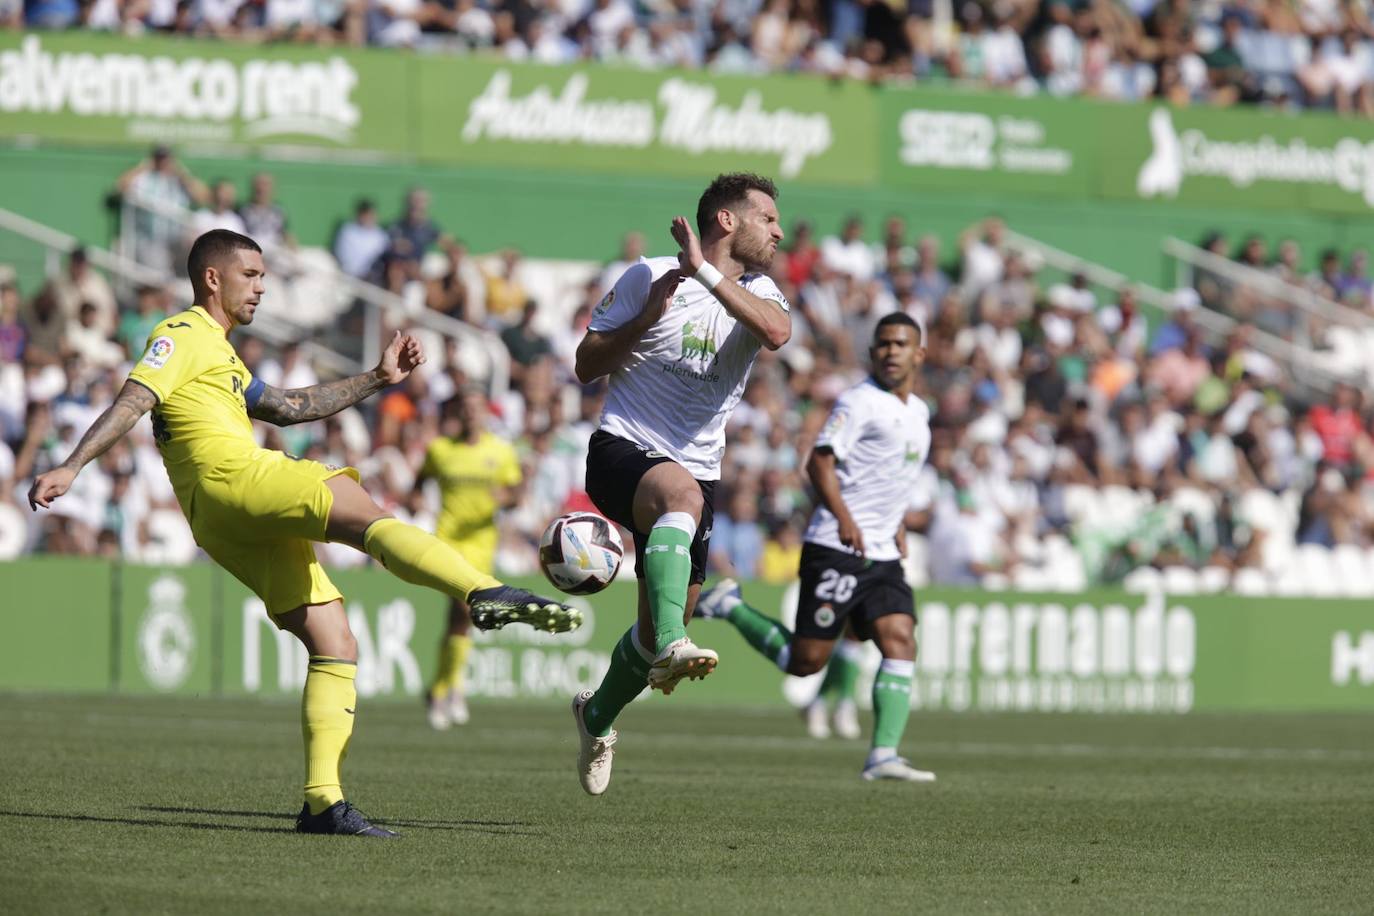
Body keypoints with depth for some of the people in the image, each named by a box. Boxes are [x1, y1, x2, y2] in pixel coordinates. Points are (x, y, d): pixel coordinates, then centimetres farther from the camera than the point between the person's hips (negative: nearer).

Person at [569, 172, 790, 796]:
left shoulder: (758, 294, 8)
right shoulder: (651, 277, -1)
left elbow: (776, 331, -18)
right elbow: (586, 366, 1)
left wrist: (706, 272, -23)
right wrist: (648, 317, -13)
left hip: (697, 469, 5)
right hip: (623, 449, -5)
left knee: (659, 631, 9)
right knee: (681, 492, -41)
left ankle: (597, 716, 39)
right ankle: (673, 647, -55)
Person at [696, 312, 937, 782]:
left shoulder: (918, 412, 18)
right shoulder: (859, 401, -10)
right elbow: (820, 461, -18)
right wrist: (844, 518, -31)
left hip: (883, 555, 7)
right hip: (837, 550, -7)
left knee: (901, 643, -10)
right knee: (805, 661, -6)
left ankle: (883, 755, -13)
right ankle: (730, 606, 15)